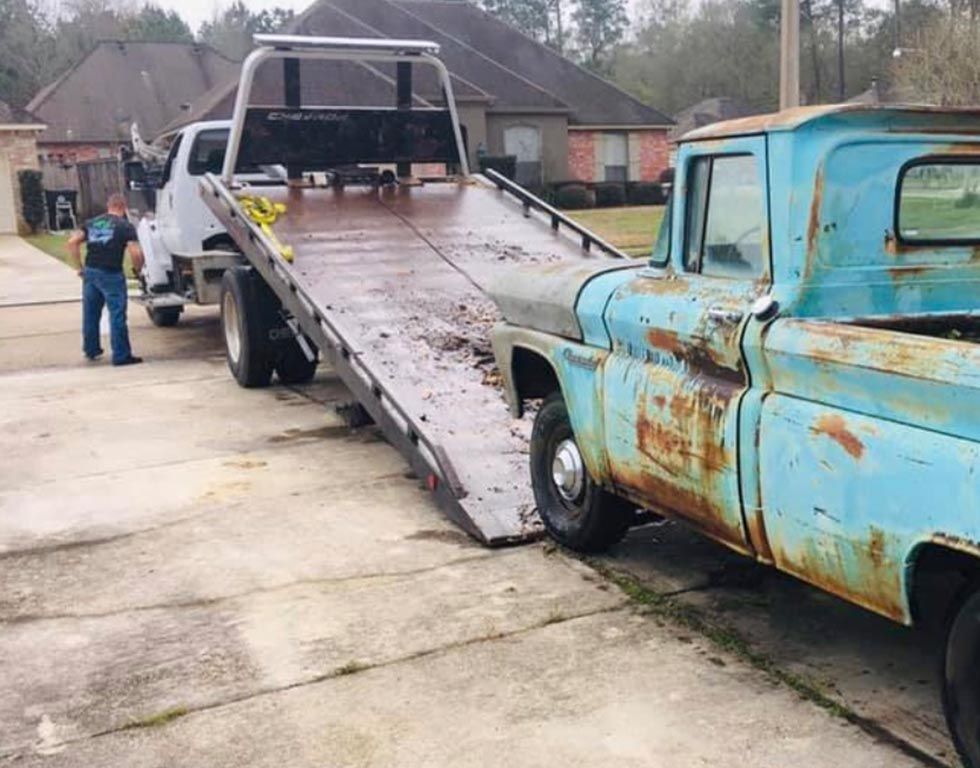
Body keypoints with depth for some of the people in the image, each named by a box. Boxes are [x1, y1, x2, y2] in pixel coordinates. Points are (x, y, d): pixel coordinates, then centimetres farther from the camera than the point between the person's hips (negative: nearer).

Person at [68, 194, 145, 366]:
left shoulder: (92, 223, 14)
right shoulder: (125, 226, -2)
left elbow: (72, 242, 5)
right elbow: (135, 253, -15)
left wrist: (79, 267, 10)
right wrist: (137, 268, 3)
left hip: (90, 272, 6)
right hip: (111, 274, -6)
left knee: (90, 313, 18)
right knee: (117, 315, 0)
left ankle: (91, 350, 30)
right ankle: (121, 356, 3)